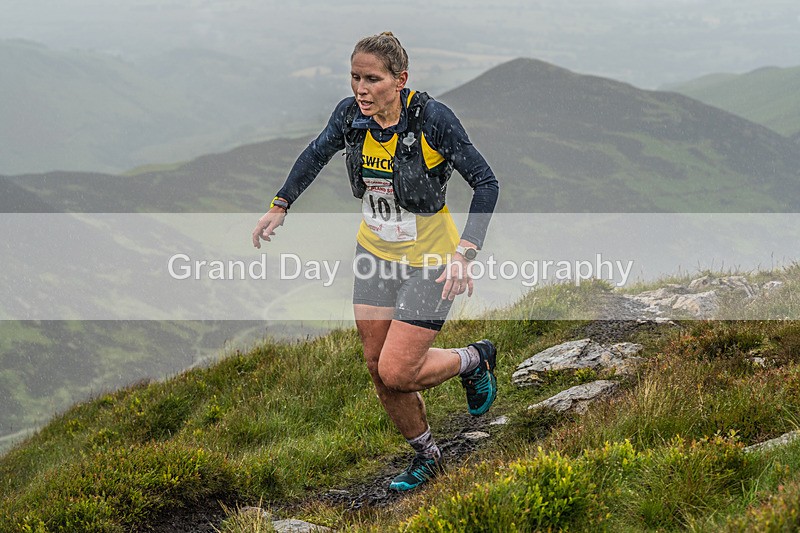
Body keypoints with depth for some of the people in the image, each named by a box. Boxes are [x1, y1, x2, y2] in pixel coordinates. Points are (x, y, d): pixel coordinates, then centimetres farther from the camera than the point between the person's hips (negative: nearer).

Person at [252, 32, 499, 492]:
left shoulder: (433, 118, -24)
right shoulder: (351, 114, -10)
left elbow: (486, 183, -18)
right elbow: (317, 155, 12)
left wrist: (464, 254, -25)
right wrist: (280, 206, 9)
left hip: (429, 261, -5)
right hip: (376, 251, 5)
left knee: (396, 373, -10)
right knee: (378, 368, 8)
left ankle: (473, 360, 20)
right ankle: (426, 456, 31)